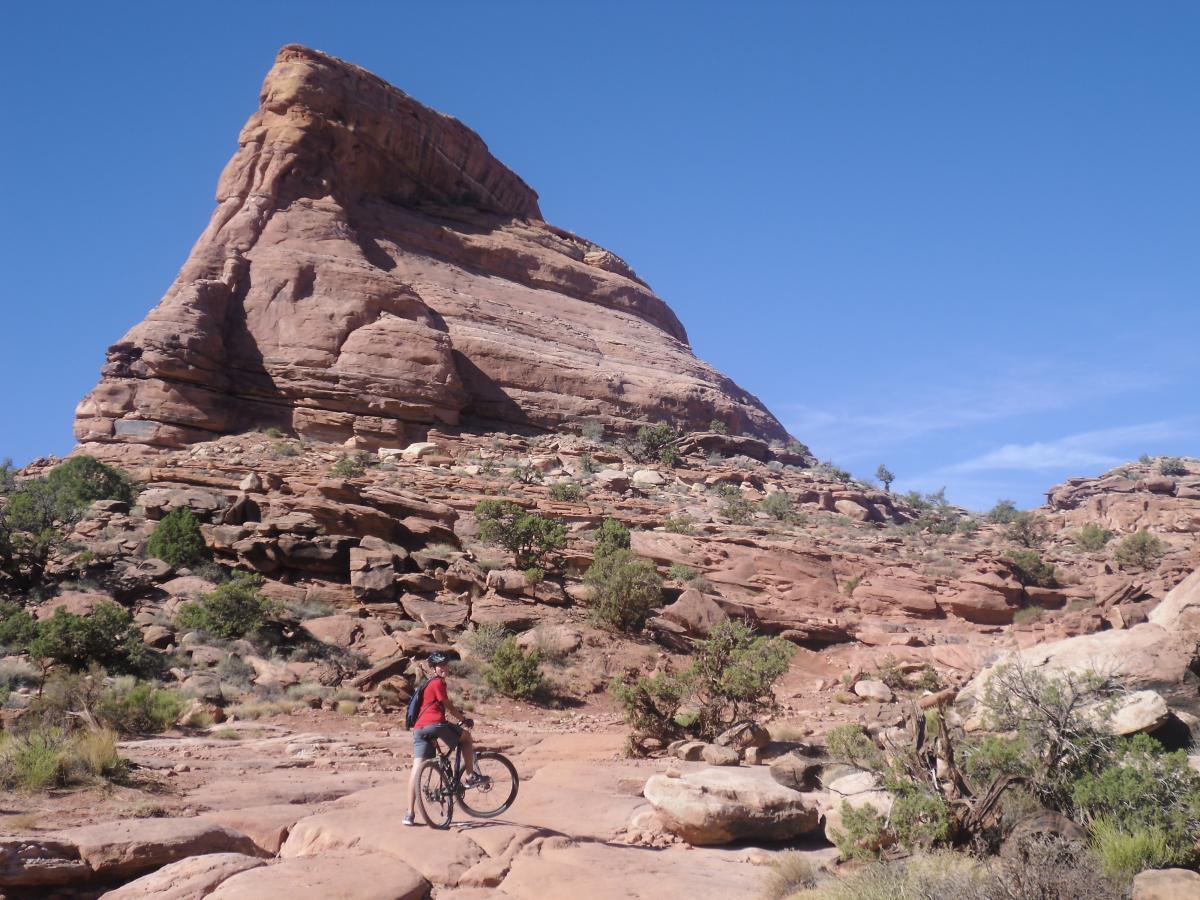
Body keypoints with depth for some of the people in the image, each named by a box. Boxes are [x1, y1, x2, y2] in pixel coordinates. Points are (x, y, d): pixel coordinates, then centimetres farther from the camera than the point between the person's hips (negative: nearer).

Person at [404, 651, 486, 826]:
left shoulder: (428, 684, 29)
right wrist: (465, 720, 13)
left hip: (419, 729, 8)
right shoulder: (438, 683, 0)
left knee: (417, 769, -1)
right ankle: (470, 777, 15)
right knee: (466, 736, 16)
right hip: (435, 724, -8)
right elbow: (449, 707, 1)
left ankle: (410, 814, -8)